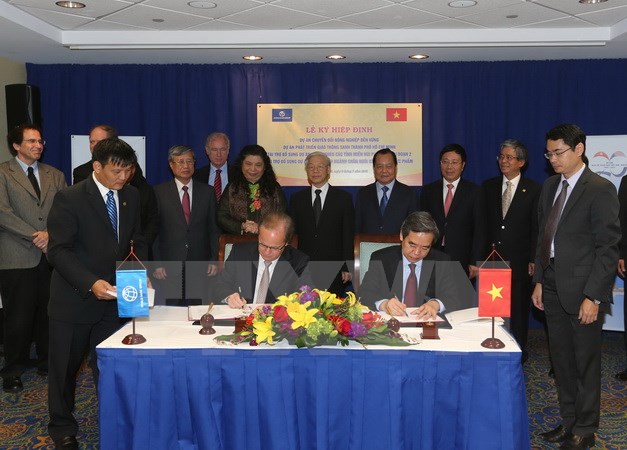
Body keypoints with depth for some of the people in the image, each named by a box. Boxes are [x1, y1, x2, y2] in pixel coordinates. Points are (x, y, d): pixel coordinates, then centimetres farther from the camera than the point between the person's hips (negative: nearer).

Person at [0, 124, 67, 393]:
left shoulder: (55, 176, 15)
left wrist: (50, 234, -11)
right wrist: (35, 237, -13)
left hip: (52, 254, 4)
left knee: (49, 313, 9)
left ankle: (47, 361, 24)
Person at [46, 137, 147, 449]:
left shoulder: (131, 196, 3)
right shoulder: (70, 199, -15)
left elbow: (136, 242, 12)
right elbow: (58, 250, -18)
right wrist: (91, 283, -29)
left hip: (113, 297, 4)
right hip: (74, 299, -4)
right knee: (65, 368, 12)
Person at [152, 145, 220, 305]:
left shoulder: (207, 191, 7)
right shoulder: (159, 192, 1)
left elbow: (213, 228, 8)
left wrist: (214, 260, 3)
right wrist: (156, 263, -5)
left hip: (199, 265, 1)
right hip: (169, 264, -1)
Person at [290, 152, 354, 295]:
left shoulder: (344, 198, 4)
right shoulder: (297, 198, 10)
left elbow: (349, 236, 1)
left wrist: (348, 267, -4)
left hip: (333, 269, -1)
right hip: (304, 269, 2)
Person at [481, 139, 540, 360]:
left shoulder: (533, 189, -1)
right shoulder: (488, 186, 8)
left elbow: (536, 227, -2)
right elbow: (483, 223, 7)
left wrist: (533, 260, -8)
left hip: (519, 260, -2)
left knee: (518, 308, 8)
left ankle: (518, 350, 21)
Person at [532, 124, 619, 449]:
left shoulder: (600, 190, -11)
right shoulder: (550, 186, 11)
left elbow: (607, 247, -13)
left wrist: (592, 296, -16)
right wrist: (539, 281, 10)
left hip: (582, 290, -6)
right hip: (553, 287, 7)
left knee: (586, 361, 6)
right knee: (561, 359, 15)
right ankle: (569, 420, 29)